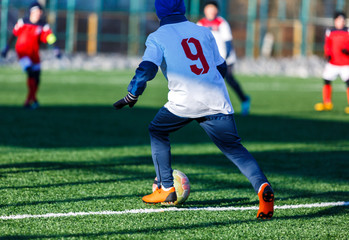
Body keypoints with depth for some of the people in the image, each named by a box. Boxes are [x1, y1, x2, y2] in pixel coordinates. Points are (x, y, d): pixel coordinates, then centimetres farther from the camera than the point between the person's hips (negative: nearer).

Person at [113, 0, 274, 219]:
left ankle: (166, 189, 22)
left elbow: (147, 68, -7)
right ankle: (262, 186, -22)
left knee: (157, 131, 24)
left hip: (184, 101, -3)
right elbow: (221, 67, 22)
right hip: (218, 101, 3)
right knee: (234, 148, 3)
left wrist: (131, 96, 2)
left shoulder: (158, 37, 8)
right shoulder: (203, 31, 20)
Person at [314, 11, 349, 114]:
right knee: (327, 81, 6)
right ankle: (327, 103, 22)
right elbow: (327, 45, 8)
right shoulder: (330, 32, 5)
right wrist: (328, 54, -9)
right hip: (332, 63, 3)